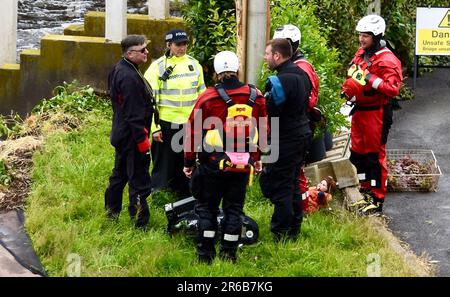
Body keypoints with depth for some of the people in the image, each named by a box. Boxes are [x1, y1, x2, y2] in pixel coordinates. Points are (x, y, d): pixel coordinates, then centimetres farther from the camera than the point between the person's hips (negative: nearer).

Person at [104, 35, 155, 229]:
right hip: (132, 136, -11)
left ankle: (111, 213, 33)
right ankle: (140, 223, 0)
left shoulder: (120, 69, 10)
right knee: (139, 181, -4)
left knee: (120, 175, 22)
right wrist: (142, 140, -21)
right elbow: (133, 114, -24)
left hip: (122, 134, 11)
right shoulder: (129, 77, -23)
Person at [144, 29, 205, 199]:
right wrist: (154, 127, -11)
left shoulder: (194, 65, 7)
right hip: (166, 125, -4)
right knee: (164, 167, 3)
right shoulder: (158, 67, -7)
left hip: (190, 125, 4)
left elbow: (201, 94, 15)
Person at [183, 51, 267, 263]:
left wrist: (189, 162, 7)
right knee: (234, 209, 13)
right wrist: (257, 158, 24)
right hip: (243, 165, 2)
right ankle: (228, 254, 15)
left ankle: (206, 254, 10)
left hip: (213, 164, -2)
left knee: (207, 208, 10)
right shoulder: (256, 97, -1)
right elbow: (262, 130, 10)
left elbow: (192, 132, -5)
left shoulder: (208, 97, -11)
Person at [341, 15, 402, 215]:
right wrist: (347, 90, 7)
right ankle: (366, 192, 28)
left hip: (377, 113, -9)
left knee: (375, 155, -4)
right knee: (357, 153, 15)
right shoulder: (361, 54, 11)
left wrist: (371, 80, -28)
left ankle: (377, 200, 2)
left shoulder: (387, 60, -16)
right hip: (358, 111, 9)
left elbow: (393, 88, -24)